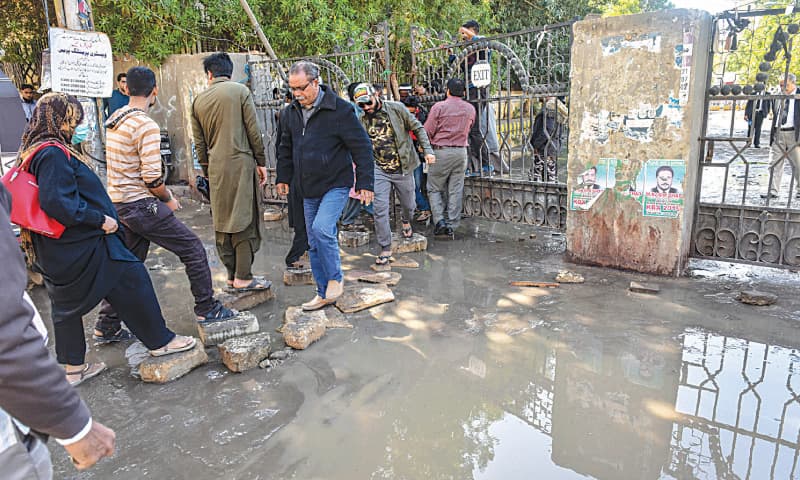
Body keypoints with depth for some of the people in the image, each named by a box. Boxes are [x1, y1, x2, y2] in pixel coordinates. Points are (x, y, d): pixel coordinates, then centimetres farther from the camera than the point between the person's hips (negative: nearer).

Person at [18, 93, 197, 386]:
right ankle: (159, 341, 15)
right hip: (82, 246, -10)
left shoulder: (33, 151, 12)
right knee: (131, 280, 3)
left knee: (68, 303, 17)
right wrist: (100, 219, -21)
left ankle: (73, 367, 29)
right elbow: (57, 202, -29)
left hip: (56, 251, 10)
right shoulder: (53, 153, -20)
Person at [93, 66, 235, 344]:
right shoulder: (146, 126, -17)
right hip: (141, 206, -9)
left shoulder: (114, 120, 10)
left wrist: (162, 194, 16)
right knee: (193, 248, 2)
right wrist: (168, 200, -4)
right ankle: (207, 308, 11)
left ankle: (107, 327, 25)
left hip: (118, 204, 9)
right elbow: (152, 178, -22)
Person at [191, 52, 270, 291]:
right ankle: (243, 278, -1)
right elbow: (253, 131, -5)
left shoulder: (198, 100, 12)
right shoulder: (240, 91, -1)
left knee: (222, 222, 10)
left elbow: (199, 143, 14)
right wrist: (261, 162, 3)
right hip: (241, 163, -4)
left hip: (215, 167, 5)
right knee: (245, 221, -1)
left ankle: (231, 276, 17)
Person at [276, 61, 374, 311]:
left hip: (336, 184, -6)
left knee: (322, 228, -24)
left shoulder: (340, 109, -11)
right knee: (314, 243, 8)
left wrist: (365, 183, -11)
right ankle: (324, 293, 21)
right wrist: (283, 178, 17)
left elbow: (362, 147, -9)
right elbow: (286, 149, 21)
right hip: (309, 189, 6)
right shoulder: (289, 113, 7)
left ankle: (335, 279, 0)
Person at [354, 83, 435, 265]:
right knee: (380, 210, -7)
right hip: (379, 171, 1)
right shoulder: (362, 120, 1)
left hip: (403, 168, -1)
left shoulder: (397, 109, -7)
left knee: (409, 205, 15)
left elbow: (418, 128, -2)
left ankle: (405, 221, 51)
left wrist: (427, 150, -11)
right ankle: (385, 248, 5)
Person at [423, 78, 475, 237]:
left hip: (441, 151, -4)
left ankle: (439, 220, -5)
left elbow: (428, 131, -8)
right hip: (461, 152, 4)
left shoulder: (439, 107, -7)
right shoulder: (470, 109, 7)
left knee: (434, 189, 7)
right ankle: (452, 225, 10)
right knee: (456, 191, 7)